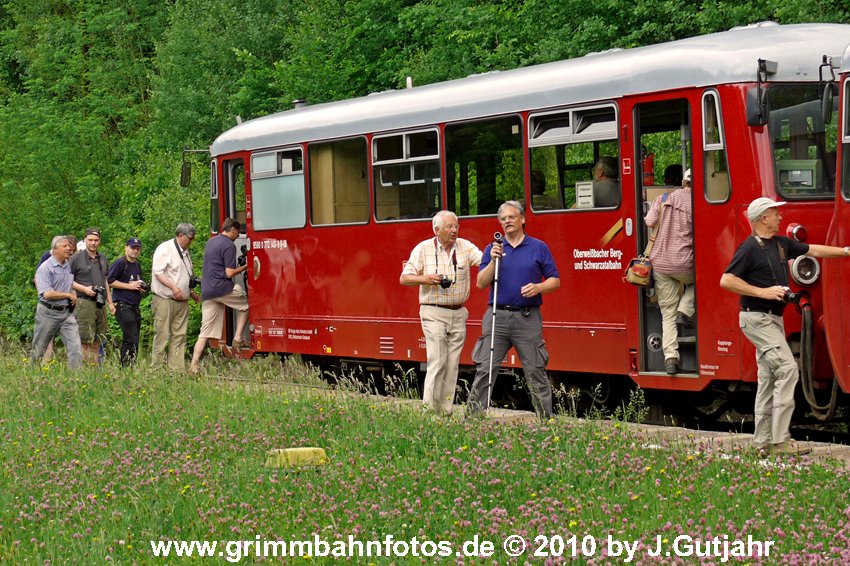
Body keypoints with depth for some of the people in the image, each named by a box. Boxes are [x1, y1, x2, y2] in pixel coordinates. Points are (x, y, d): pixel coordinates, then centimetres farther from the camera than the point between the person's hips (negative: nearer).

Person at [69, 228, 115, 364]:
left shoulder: (103, 259, 19)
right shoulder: (76, 258, -1)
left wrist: (110, 303, 21)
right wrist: (84, 289, -15)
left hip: (100, 304, 7)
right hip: (84, 303, -7)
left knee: (97, 342, 7)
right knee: (85, 342, -11)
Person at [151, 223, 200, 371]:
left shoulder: (185, 252, 19)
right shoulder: (165, 249, -9)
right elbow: (158, 272, -17)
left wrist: (191, 292, 21)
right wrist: (173, 288, -23)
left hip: (182, 301, 8)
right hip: (165, 300, -8)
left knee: (179, 335, 5)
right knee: (162, 335, -6)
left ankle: (177, 368, 5)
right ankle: (157, 368, -2)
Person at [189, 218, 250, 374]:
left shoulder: (211, 241, 19)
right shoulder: (229, 245, -9)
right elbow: (229, 273, -13)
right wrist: (245, 266, 1)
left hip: (207, 291, 8)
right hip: (222, 288, -8)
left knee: (205, 331, 5)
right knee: (245, 304, 18)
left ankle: (194, 365, -3)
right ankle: (238, 338, 9)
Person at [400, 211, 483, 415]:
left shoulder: (465, 247, 5)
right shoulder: (423, 249, 0)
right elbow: (404, 278, 1)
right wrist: (425, 279, -17)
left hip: (458, 314, 3)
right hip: (434, 313, -3)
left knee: (453, 364, 4)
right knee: (438, 361, -12)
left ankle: (446, 410, 10)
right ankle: (429, 407, -10)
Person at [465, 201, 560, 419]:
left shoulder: (539, 248, 7)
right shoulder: (493, 249, 11)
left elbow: (555, 280, 6)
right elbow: (481, 283, 3)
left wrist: (538, 287, -14)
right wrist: (494, 260, -11)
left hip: (528, 319, -1)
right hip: (497, 317, 1)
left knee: (536, 372, 1)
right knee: (484, 370, -2)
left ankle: (546, 419, 6)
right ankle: (472, 417, 1)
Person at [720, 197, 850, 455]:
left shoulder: (781, 244, 13)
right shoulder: (750, 248, -13)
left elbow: (812, 250, 25)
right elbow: (726, 280, -17)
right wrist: (763, 292, -20)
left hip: (773, 318, 9)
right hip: (757, 318, -9)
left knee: (768, 378, 9)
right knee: (787, 369, -17)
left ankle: (763, 441, 13)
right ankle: (780, 441, -17)